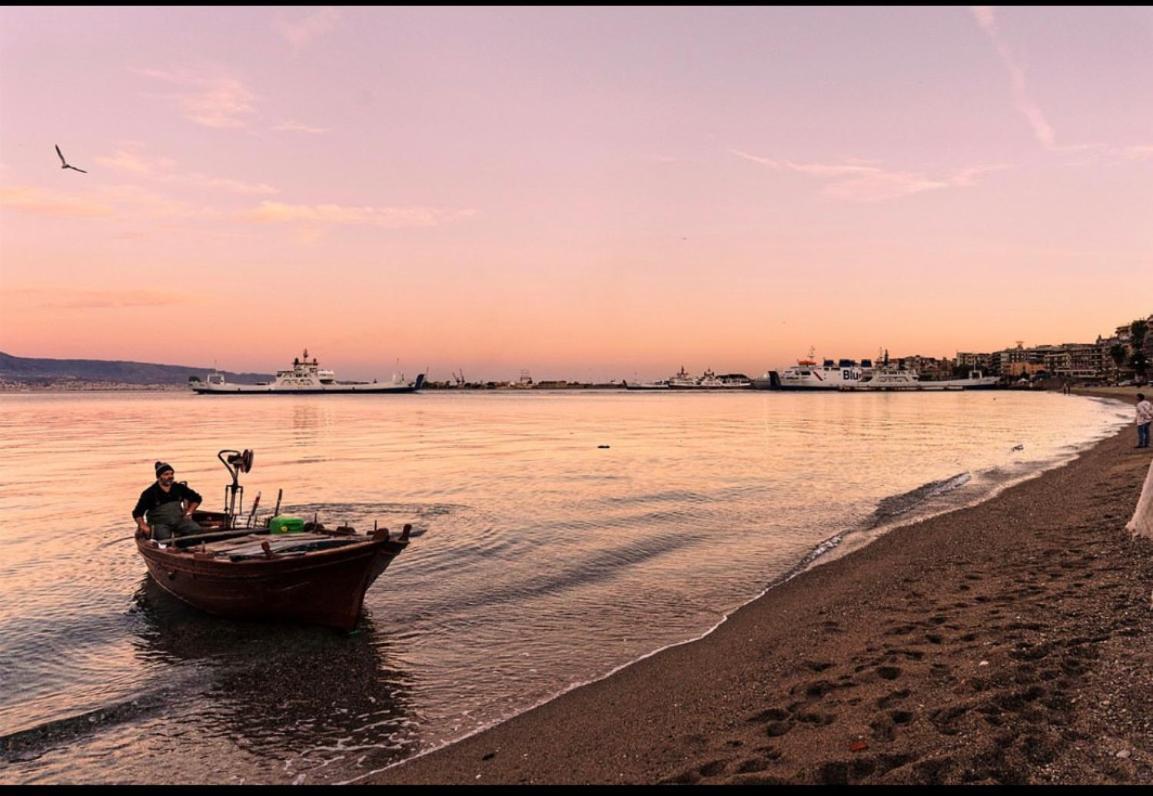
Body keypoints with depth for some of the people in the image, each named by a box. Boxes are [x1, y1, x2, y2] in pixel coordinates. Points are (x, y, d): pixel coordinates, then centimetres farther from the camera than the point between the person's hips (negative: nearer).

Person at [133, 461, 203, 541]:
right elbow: (137, 513, 0)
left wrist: (189, 513, 7)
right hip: (160, 523, -3)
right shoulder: (150, 493, -2)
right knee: (164, 538, -36)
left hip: (178, 520, 3)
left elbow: (196, 498, 19)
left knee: (196, 529, -26)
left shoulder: (179, 488, 7)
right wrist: (143, 526, -16)